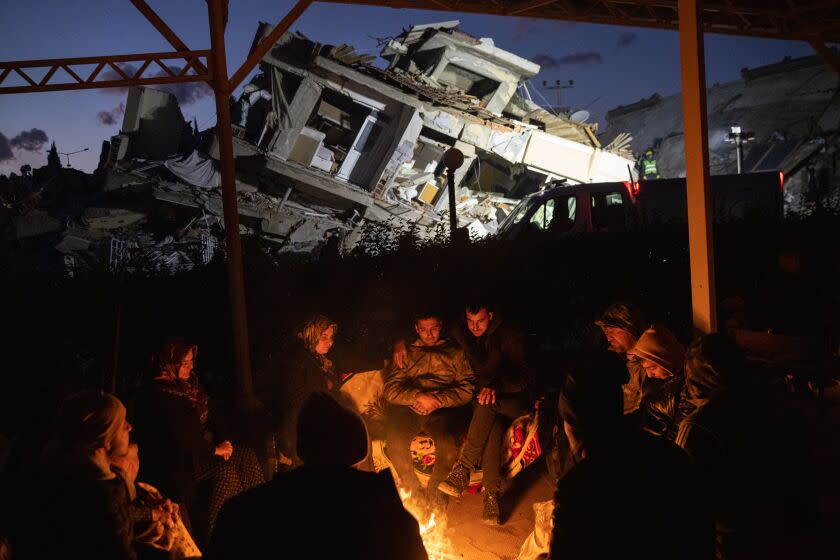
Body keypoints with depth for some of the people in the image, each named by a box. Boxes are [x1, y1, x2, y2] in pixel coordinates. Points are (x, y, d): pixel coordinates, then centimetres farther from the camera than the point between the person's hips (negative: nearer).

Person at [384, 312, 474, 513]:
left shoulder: (456, 352, 19)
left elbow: (468, 388, 5)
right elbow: (391, 390, 9)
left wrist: (439, 400, -10)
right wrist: (418, 396, -9)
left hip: (444, 408, -1)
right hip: (408, 408, 2)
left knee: (448, 442, -32)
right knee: (394, 439, -29)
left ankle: (435, 489, -5)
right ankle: (411, 488, -4)